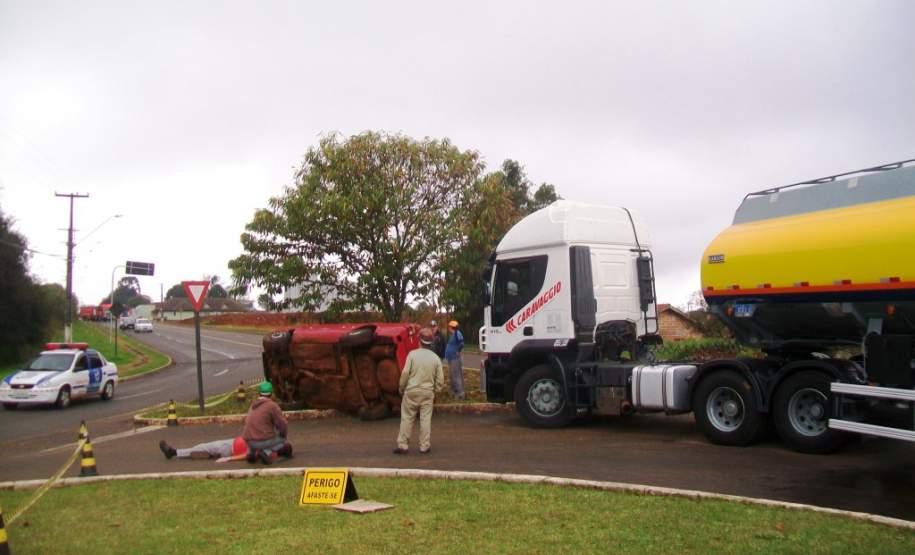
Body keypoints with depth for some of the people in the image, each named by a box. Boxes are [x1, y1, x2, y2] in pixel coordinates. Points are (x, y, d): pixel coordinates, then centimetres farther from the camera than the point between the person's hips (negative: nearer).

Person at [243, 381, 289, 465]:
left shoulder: (253, 406, 15)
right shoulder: (272, 405, -9)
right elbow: (283, 425, -11)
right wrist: (282, 435, 12)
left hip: (250, 442, 7)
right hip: (265, 440, -7)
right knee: (282, 439, 23)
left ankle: (251, 452, 8)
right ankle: (267, 452, -6)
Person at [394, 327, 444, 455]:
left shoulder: (412, 354, -7)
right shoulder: (435, 358, 0)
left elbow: (405, 373, -10)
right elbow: (440, 378, 3)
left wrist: (401, 388, 3)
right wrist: (435, 391, 17)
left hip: (411, 391, -2)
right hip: (427, 392, 2)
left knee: (407, 419, 6)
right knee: (426, 419, 7)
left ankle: (403, 445, 8)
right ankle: (424, 446, 10)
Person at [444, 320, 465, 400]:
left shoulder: (457, 334, -18)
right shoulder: (453, 335, 13)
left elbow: (461, 343, -33)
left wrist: (458, 352, -22)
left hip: (455, 359, -11)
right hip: (451, 359, 11)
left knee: (457, 376, -6)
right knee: (452, 376, 17)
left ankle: (460, 393, 0)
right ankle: (454, 392, 27)